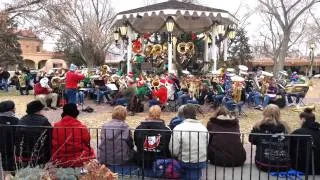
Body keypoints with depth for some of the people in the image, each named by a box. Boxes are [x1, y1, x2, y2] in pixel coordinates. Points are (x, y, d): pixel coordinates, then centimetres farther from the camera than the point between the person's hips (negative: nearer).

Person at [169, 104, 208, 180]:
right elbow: (207, 146, 3)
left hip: (185, 163, -3)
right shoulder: (204, 128, -5)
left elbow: (174, 150, -17)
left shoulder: (178, 129, -20)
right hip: (201, 162, 4)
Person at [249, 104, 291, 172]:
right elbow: (288, 145, 10)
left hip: (264, 165, -2)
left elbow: (252, 140, 7)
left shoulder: (259, 126, -6)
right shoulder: (284, 126, -1)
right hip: (284, 165, 2)